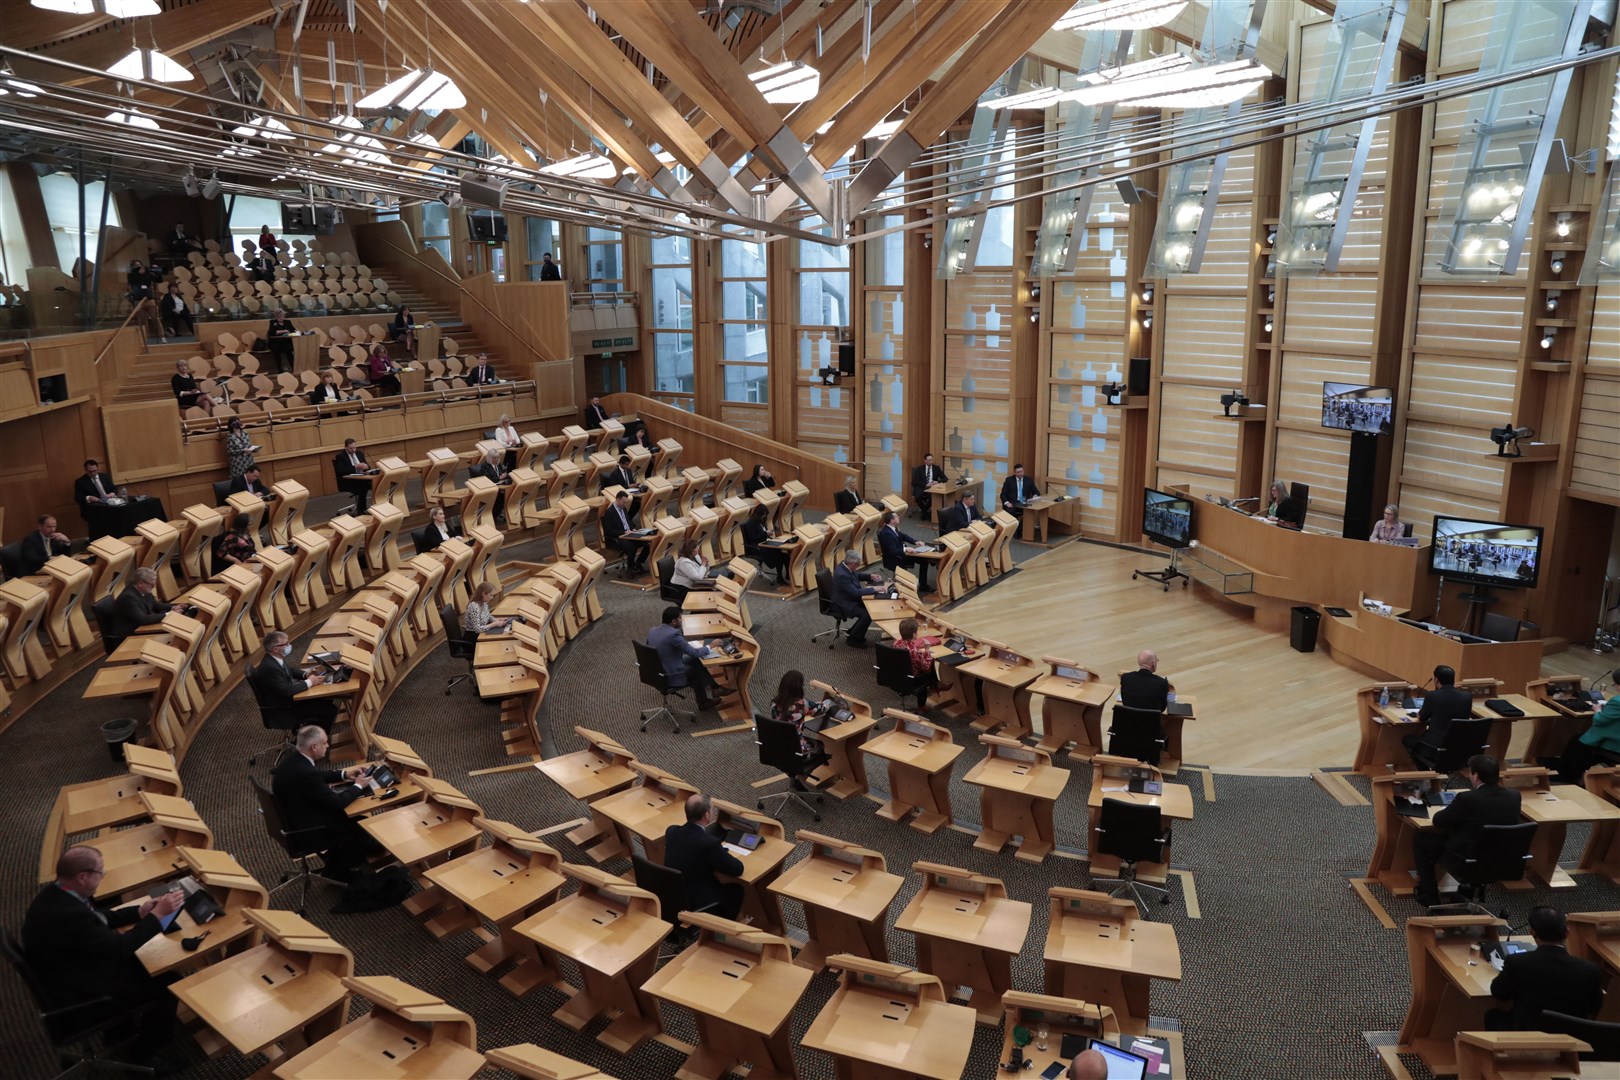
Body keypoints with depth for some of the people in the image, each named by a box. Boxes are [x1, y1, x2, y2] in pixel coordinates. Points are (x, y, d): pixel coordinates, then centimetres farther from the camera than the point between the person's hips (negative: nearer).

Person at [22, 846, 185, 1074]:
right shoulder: (68, 914, -36)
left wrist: (139, 912, 1)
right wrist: (158, 915, -20)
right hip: (79, 998, -10)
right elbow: (121, 946, -27)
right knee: (169, 983, -4)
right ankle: (143, 1053, 15)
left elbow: (98, 919, 11)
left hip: (72, 979, 10)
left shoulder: (55, 893, -5)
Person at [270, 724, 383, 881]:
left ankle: (333, 862, 24)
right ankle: (335, 871, 20)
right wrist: (358, 786, -8)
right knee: (371, 836, 2)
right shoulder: (305, 773, -33)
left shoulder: (291, 758, -4)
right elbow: (337, 802, -23)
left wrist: (344, 774, 10)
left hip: (294, 819, 10)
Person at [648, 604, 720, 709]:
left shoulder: (652, 631, -1)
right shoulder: (673, 634, -25)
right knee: (699, 663, 15)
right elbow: (694, 653, -16)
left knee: (692, 660, 21)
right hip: (671, 678, -7)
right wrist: (710, 646, 0)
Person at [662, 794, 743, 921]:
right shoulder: (710, 843, -28)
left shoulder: (671, 831, -8)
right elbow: (738, 869, -14)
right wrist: (724, 854, 3)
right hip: (697, 906, -6)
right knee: (736, 889, 19)